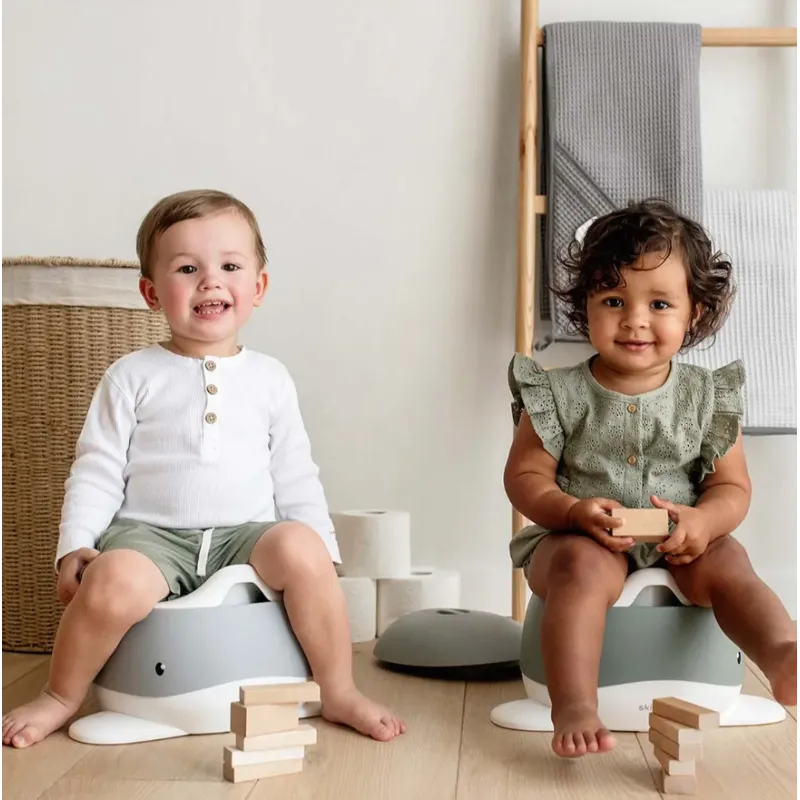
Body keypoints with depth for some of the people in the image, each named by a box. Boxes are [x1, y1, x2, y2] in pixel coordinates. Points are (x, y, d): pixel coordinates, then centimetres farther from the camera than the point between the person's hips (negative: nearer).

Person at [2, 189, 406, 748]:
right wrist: (75, 545, -9)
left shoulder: (270, 378, 10)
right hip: (151, 534, -1)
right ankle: (62, 696, -3)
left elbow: (295, 476, 12)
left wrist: (321, 551, 3)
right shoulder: (133, 377, 5)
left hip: (246, 535, 2)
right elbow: (97, 469, 4)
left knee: (301, 549, -29)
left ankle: (339, 692, -10)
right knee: (114, 581, -32)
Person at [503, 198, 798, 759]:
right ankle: (575, 708, -41)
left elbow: (733, 485, 3)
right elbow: (525, 475, -2)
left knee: (727, 564, -25)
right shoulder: (561, 396, -3)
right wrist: (575, 511, -22)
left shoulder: (708, 398, 2)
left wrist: (703, 521, -20)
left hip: (676, 544, 2)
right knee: (582, 565, -33)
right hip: (581, 539, -2)